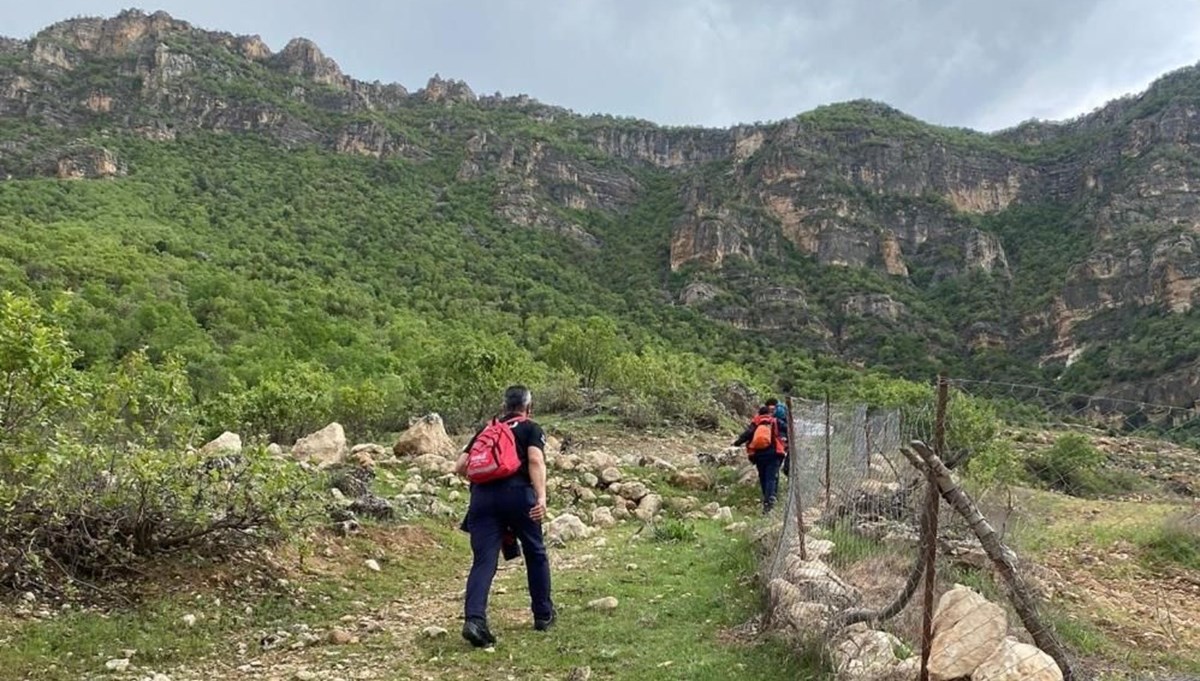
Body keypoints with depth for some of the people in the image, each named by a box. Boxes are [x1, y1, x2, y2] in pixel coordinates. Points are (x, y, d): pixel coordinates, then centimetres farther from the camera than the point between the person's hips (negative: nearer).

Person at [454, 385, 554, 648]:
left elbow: (460, 466, 18)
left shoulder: (485, 430, 25)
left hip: (482, 496, 3)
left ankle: (474, 619, -18)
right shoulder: (531, 429, 13)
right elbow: (535, 461, -6)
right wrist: (541, 498, -16)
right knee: (535, 554, 16)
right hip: (517, 493, -3)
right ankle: (543, 614, 27)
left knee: (483, 560, -1)